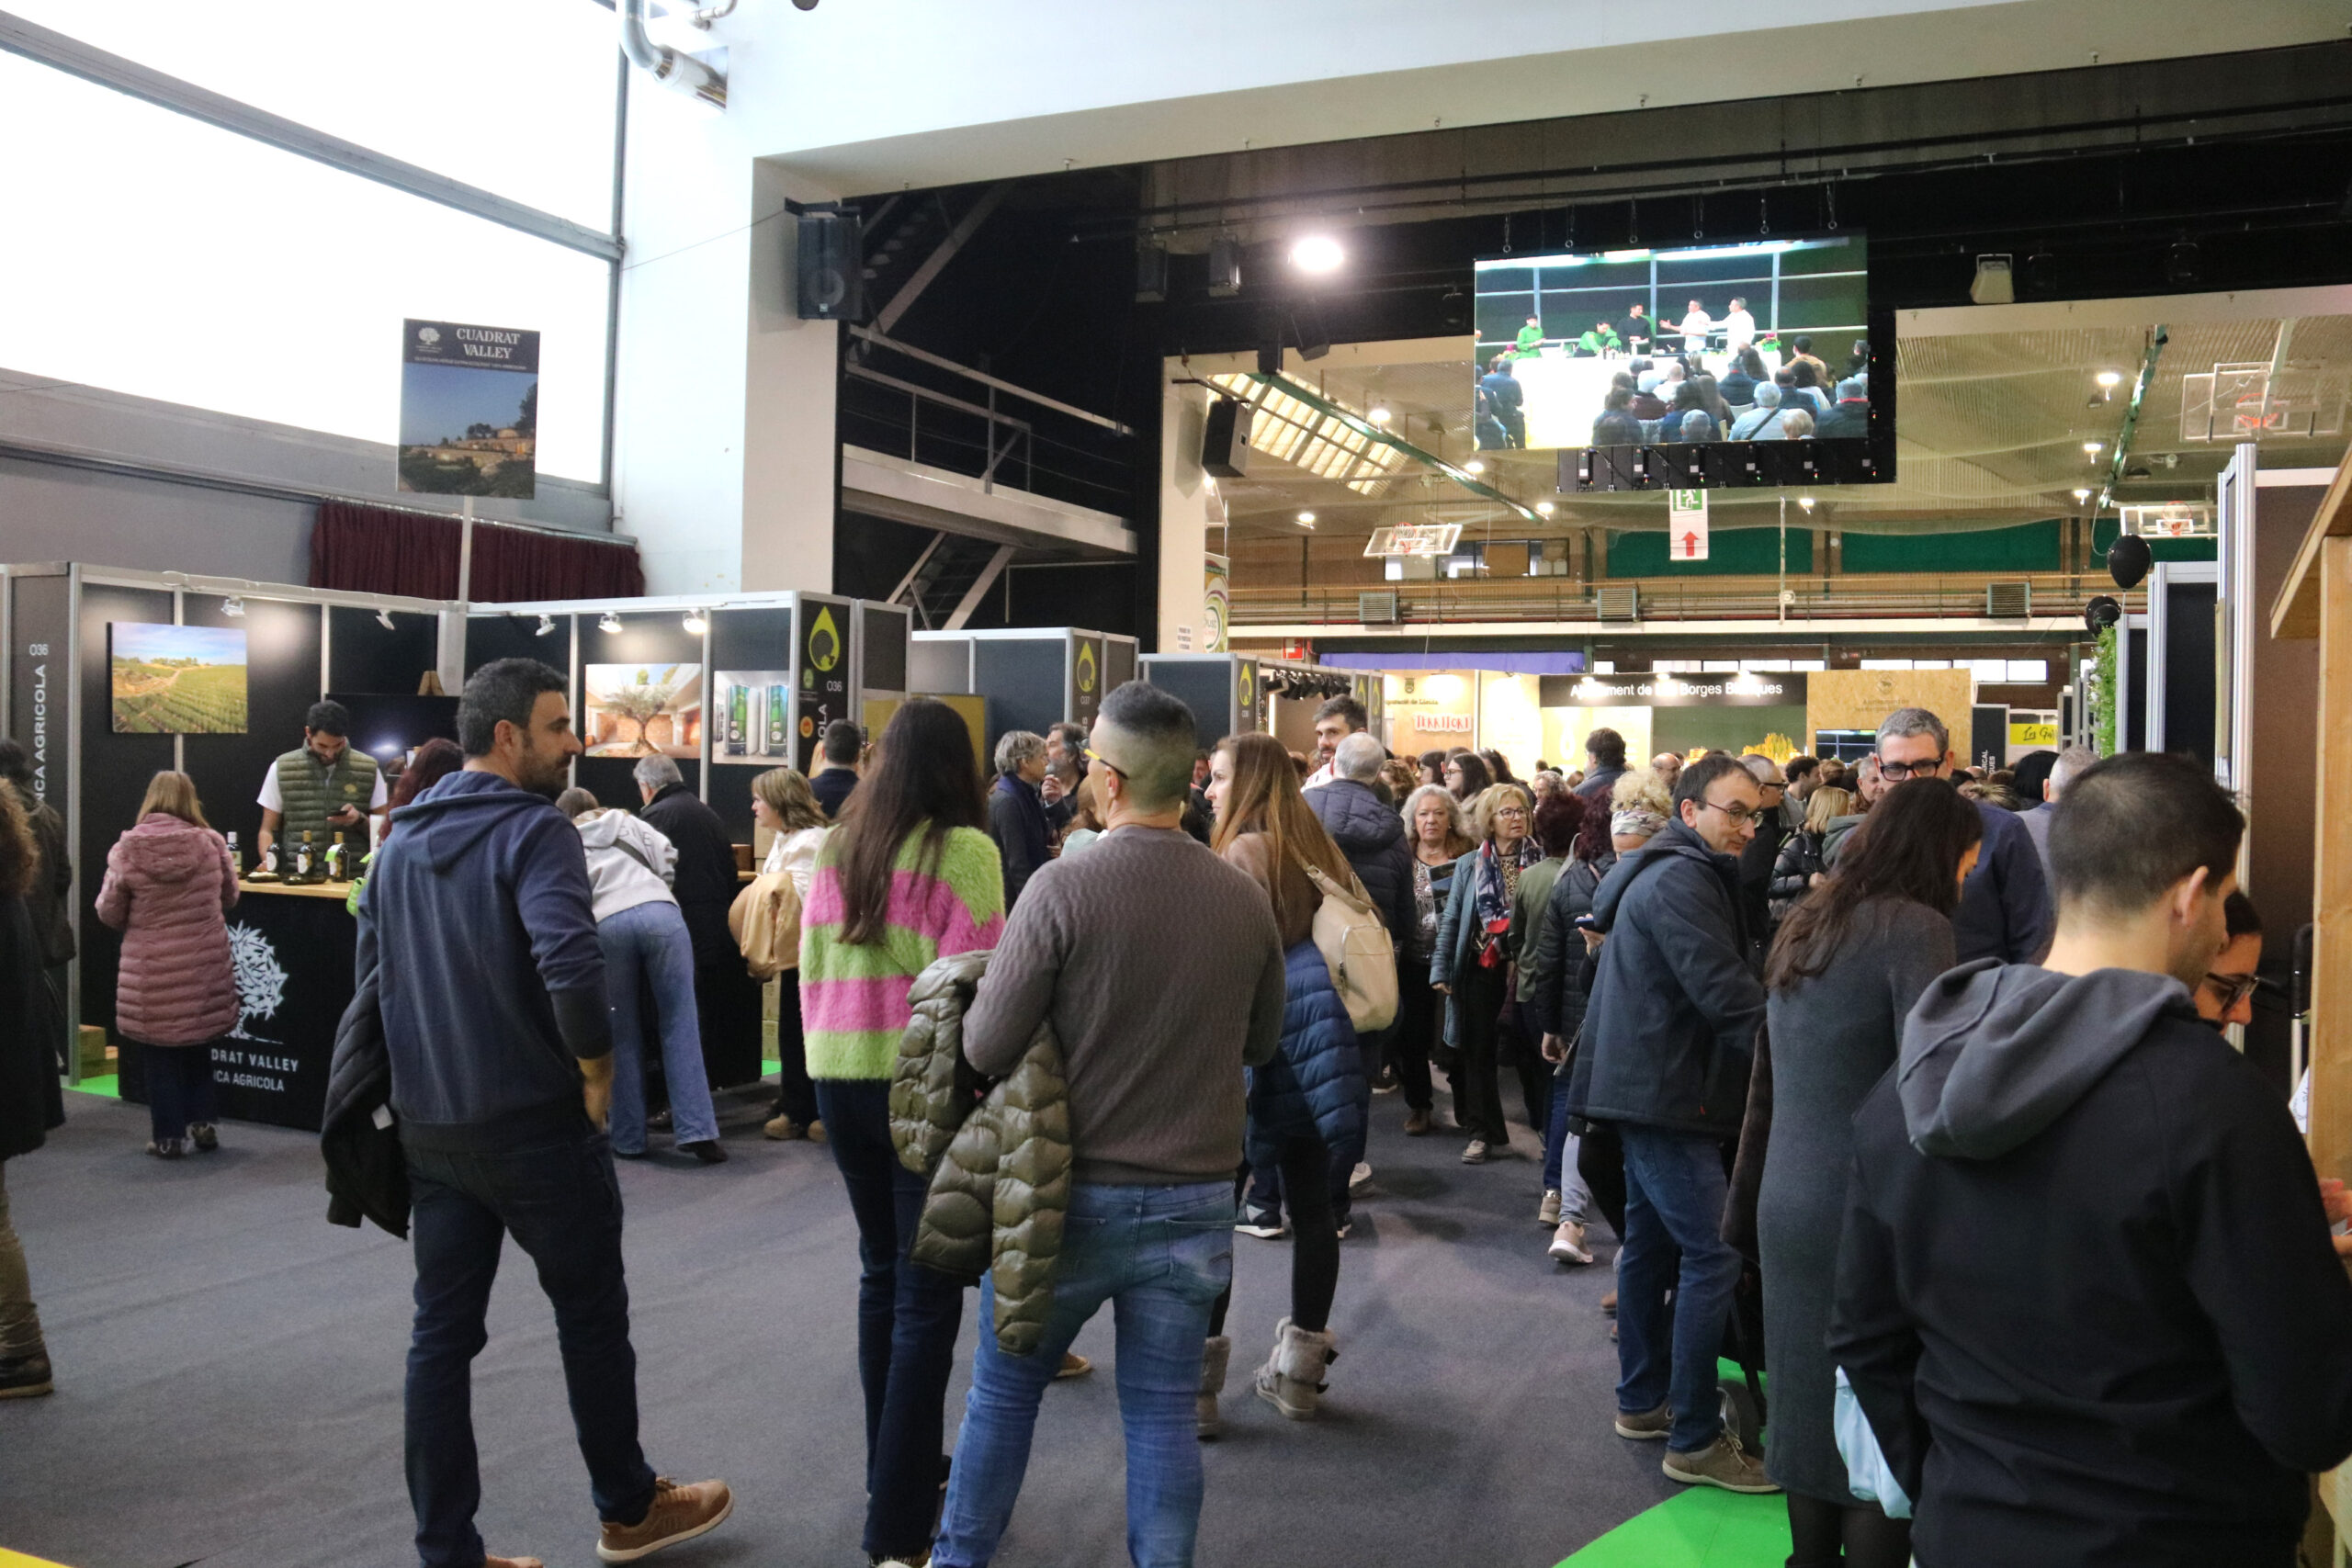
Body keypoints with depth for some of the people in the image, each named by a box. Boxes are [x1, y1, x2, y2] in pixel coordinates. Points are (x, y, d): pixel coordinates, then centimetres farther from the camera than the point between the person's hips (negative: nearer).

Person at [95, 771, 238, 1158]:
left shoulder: (128, 849, -11)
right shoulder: (211, 843, -8)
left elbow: (109, 912, -3)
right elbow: (229, 898, 7)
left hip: (152, 970, -2)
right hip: (205, 964, 2)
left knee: (159, 1053, 10)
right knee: (198, 1044, 20)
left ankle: (169, 1136, 15)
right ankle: (201, 1122, 21)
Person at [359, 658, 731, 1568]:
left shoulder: (402, 842, 10)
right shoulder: (533, 830, -15)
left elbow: (371, 977, 14)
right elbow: (570, 964, -30)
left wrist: (422, 1077, 18)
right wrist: (597, 1072, -16)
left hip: (430, 1126, 7)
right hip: (538, 1122, -7)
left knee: (441, 1334, 11)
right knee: (592, 1317, 11)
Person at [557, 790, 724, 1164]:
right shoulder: (625, 822, 28)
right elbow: (667, 859, 17)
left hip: (606, 925, -1)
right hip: (660, 912, 1)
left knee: (623, 1035, 10)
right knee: (680, 1025, 2)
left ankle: (629, 1139, 12)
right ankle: (697, 1130, -6)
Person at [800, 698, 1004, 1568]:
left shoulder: (834, 849, 6)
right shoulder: (964, 851, -11)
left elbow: (810, 967, 12)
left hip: (840, 1078, 6)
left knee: (881, 1270, 19)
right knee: (926, 1295, 0)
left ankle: (894, 1469, 31)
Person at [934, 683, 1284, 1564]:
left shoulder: (1064, 886, -17)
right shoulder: (1244, 899, -4)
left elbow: (986, 1048, -16)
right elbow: (1261, 1044, 9)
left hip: (1072, 1193, -2)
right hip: (1195, 1201, 2)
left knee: (1004, 1390, 17)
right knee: (1163, 1415, 12)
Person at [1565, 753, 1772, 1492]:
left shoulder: (1675, 873, 17)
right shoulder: (1681, 881, -16)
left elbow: (1723, 978, 18)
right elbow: (1726, 993, -24)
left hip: (1651, 1088, 11)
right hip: (1665, 1094, -11)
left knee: (1653, 1242, 17)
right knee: (1713, 1255, -10)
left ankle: (1642, 1401, 27)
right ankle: (1694, 1440, -5)